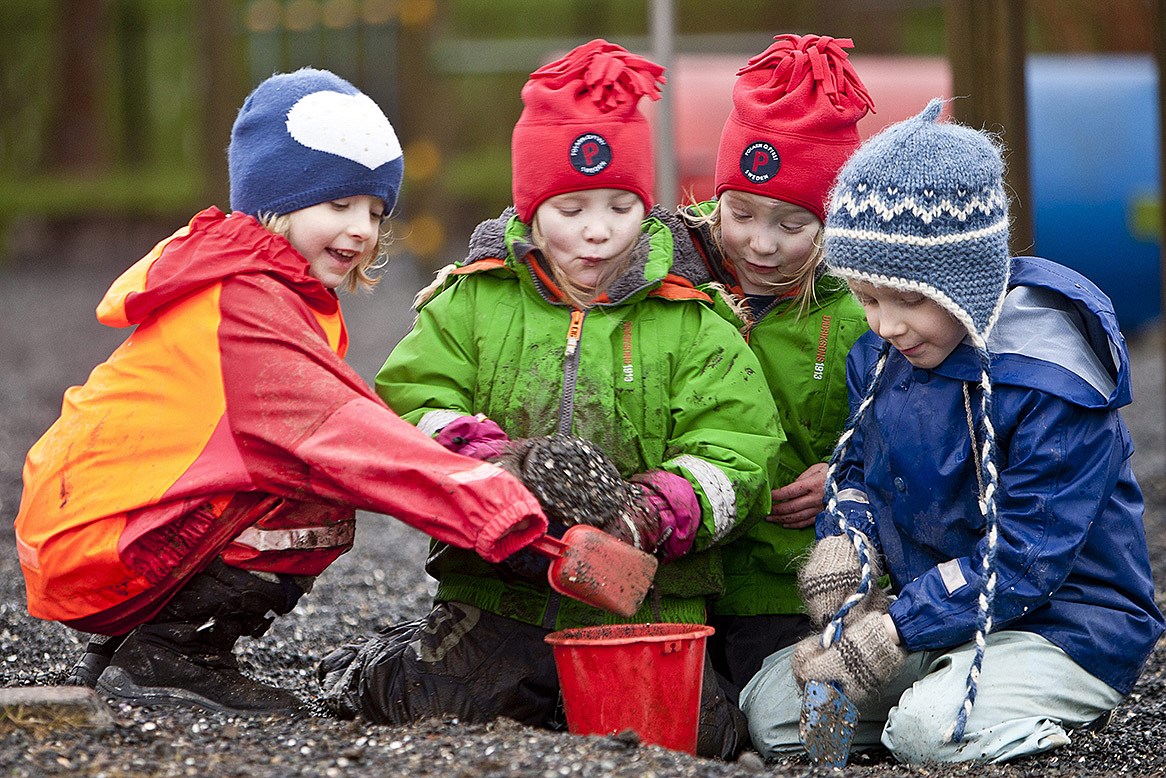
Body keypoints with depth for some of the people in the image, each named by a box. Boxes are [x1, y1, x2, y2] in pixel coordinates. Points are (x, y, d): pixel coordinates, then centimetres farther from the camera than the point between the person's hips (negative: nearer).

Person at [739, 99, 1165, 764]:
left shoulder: (1052, 387, -21)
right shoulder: (881, 358, 3)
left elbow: (1022, 557, -23)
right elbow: (856, 471, 17)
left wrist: (885, 636, -27)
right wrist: (839, 557, -7)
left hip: (1065, 628, -8)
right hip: (937, 616, 8)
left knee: (930, 730, -34)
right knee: (771, 706, -6)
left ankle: (1067, 717, -7)